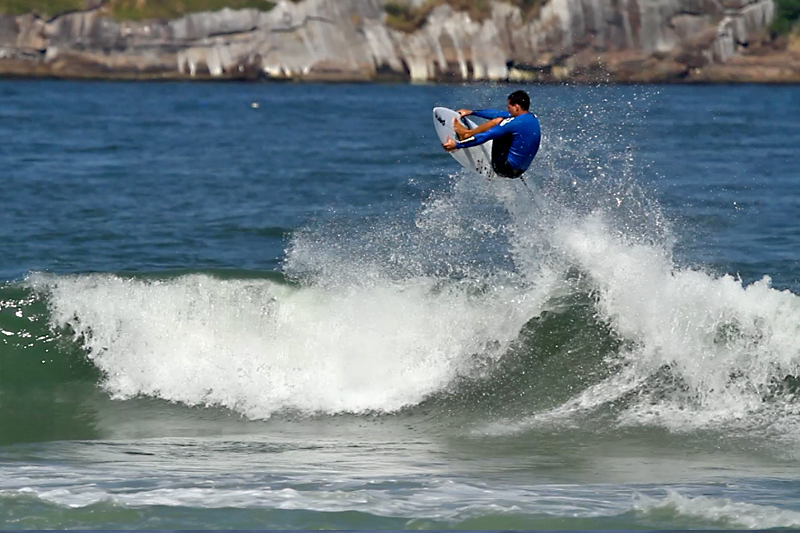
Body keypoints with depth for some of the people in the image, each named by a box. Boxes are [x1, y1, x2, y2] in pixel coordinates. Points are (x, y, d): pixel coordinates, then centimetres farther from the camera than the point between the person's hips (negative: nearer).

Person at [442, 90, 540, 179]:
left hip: (506, 168, -9)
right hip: (519, 171, 9)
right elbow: (499, 114, 15)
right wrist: (472, 112, 24)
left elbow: (485, 137, -17)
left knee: (498, 122, -5)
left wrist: (457, 145, -11)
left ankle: (466, 134, 9)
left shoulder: (516, 123, -20)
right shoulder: (533, 118, 6)